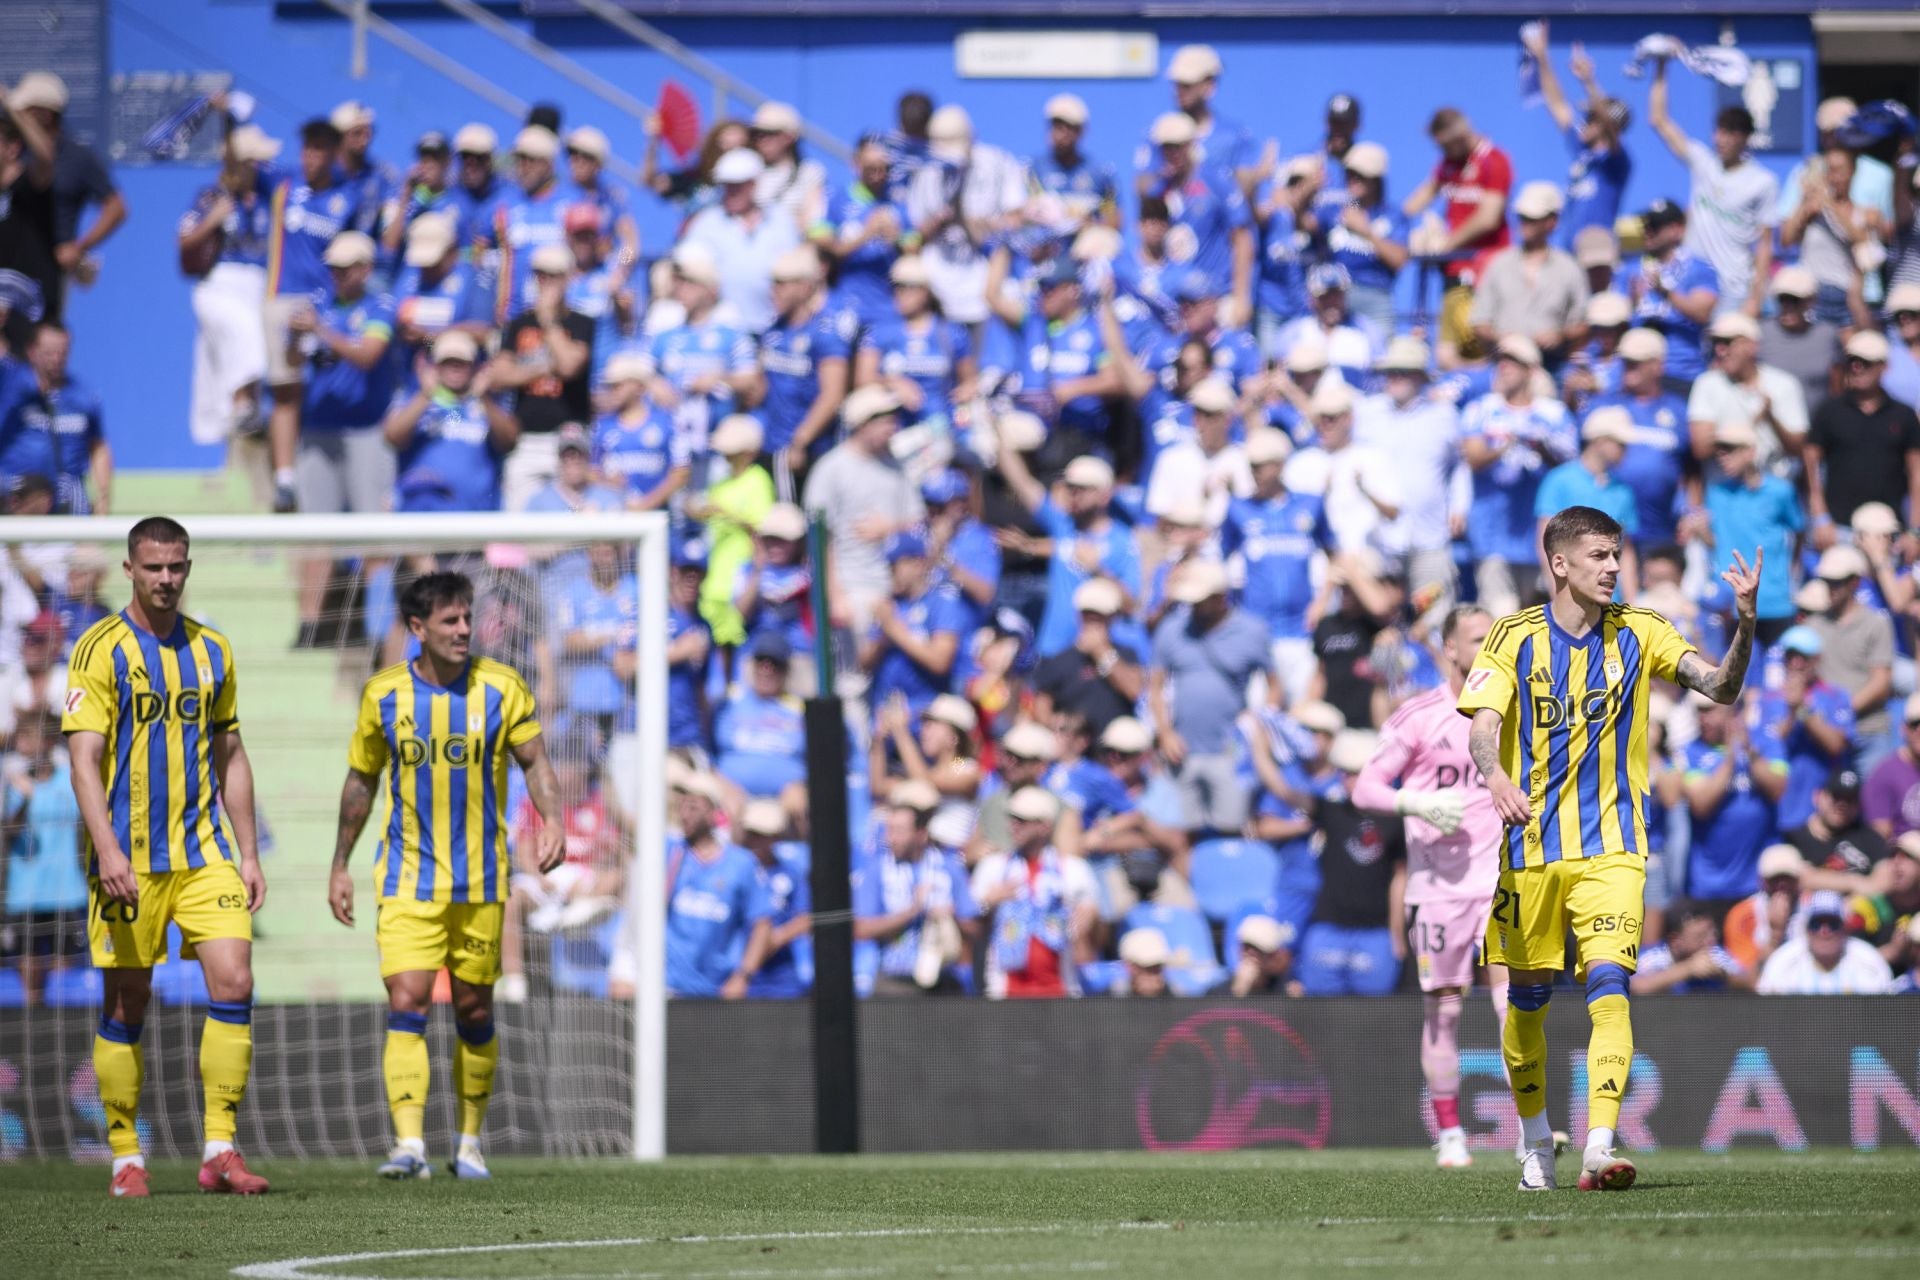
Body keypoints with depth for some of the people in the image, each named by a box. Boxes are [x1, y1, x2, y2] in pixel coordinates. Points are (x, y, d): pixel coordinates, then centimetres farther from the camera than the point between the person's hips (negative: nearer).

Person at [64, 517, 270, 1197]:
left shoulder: (211, 651, 10)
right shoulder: (101, 650, -5)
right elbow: (84, 756, -11)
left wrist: (248, 854, 11)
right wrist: (106, 848, -22)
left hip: (205, 850, 4)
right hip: (129, 855, -4)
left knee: (233, 982, -10)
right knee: (126, 1005, 1)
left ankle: (220, 1151, -7)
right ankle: (126, 1158, 11)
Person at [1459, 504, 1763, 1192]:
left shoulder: (1639, 633, 3)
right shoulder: (1514, 638, -1)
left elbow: (1719, 687, -5)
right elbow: (1483, 723, -10)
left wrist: (1745, 625, -23)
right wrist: (1496, 777, -32)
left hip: (1612, 845, 0)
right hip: (1531, 845, 0)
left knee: (1608, 981, -18)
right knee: (1528, 998, 9)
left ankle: (1600, 1148, -26)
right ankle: (1535, 1136, 32)